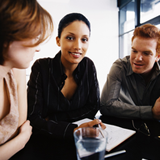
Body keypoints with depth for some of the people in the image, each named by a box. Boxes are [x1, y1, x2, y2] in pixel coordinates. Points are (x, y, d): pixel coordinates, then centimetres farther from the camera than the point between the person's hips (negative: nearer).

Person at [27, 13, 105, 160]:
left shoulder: (88, 66, -7)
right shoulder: (41, 68, -16)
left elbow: (93, 107, -4)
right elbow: (33, 119, -18)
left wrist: (52, 120, -13)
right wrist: (73, 130, -33)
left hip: (78, 142, 2)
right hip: (45, 143, -1)